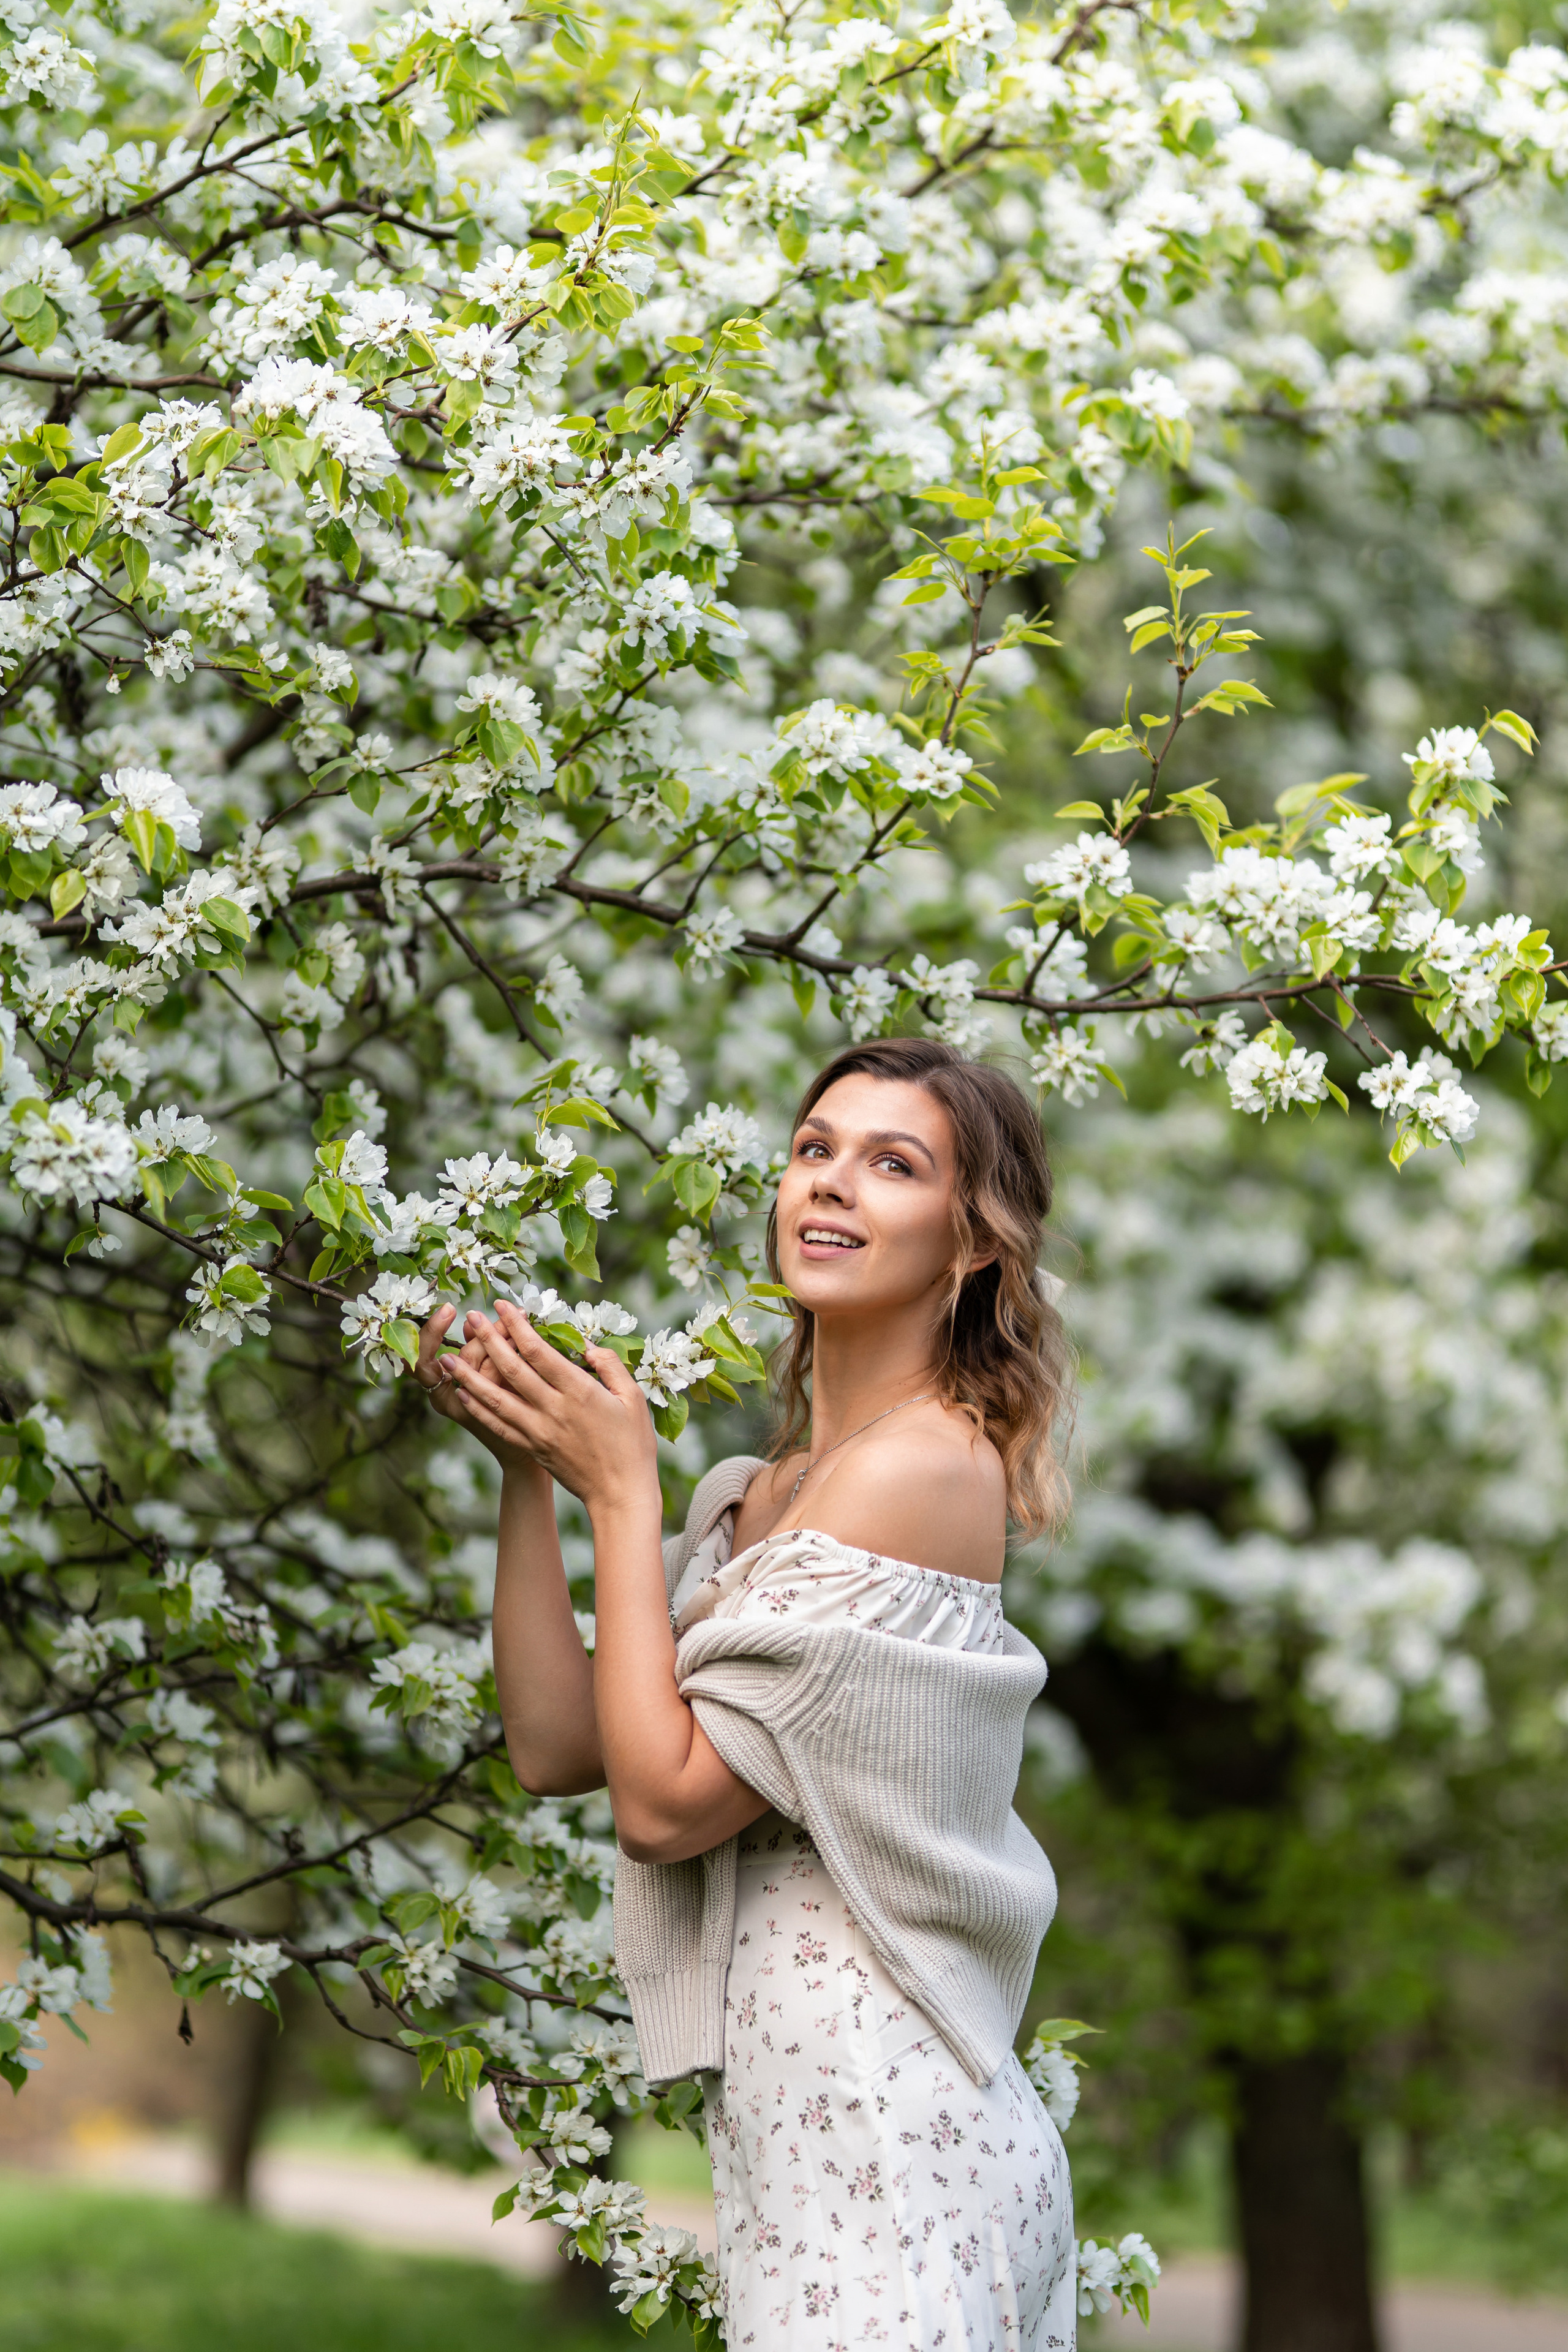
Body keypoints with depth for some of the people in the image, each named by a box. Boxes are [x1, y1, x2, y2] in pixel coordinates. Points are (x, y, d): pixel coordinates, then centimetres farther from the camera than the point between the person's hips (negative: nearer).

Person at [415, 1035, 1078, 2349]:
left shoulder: (922, 1467, -13)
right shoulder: (754, 1496, 15)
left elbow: (665, 1800, -15)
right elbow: (558, 1746, 9)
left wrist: (620, 1491, -8)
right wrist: (527, 1466, 4)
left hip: (881, 2131, -9)